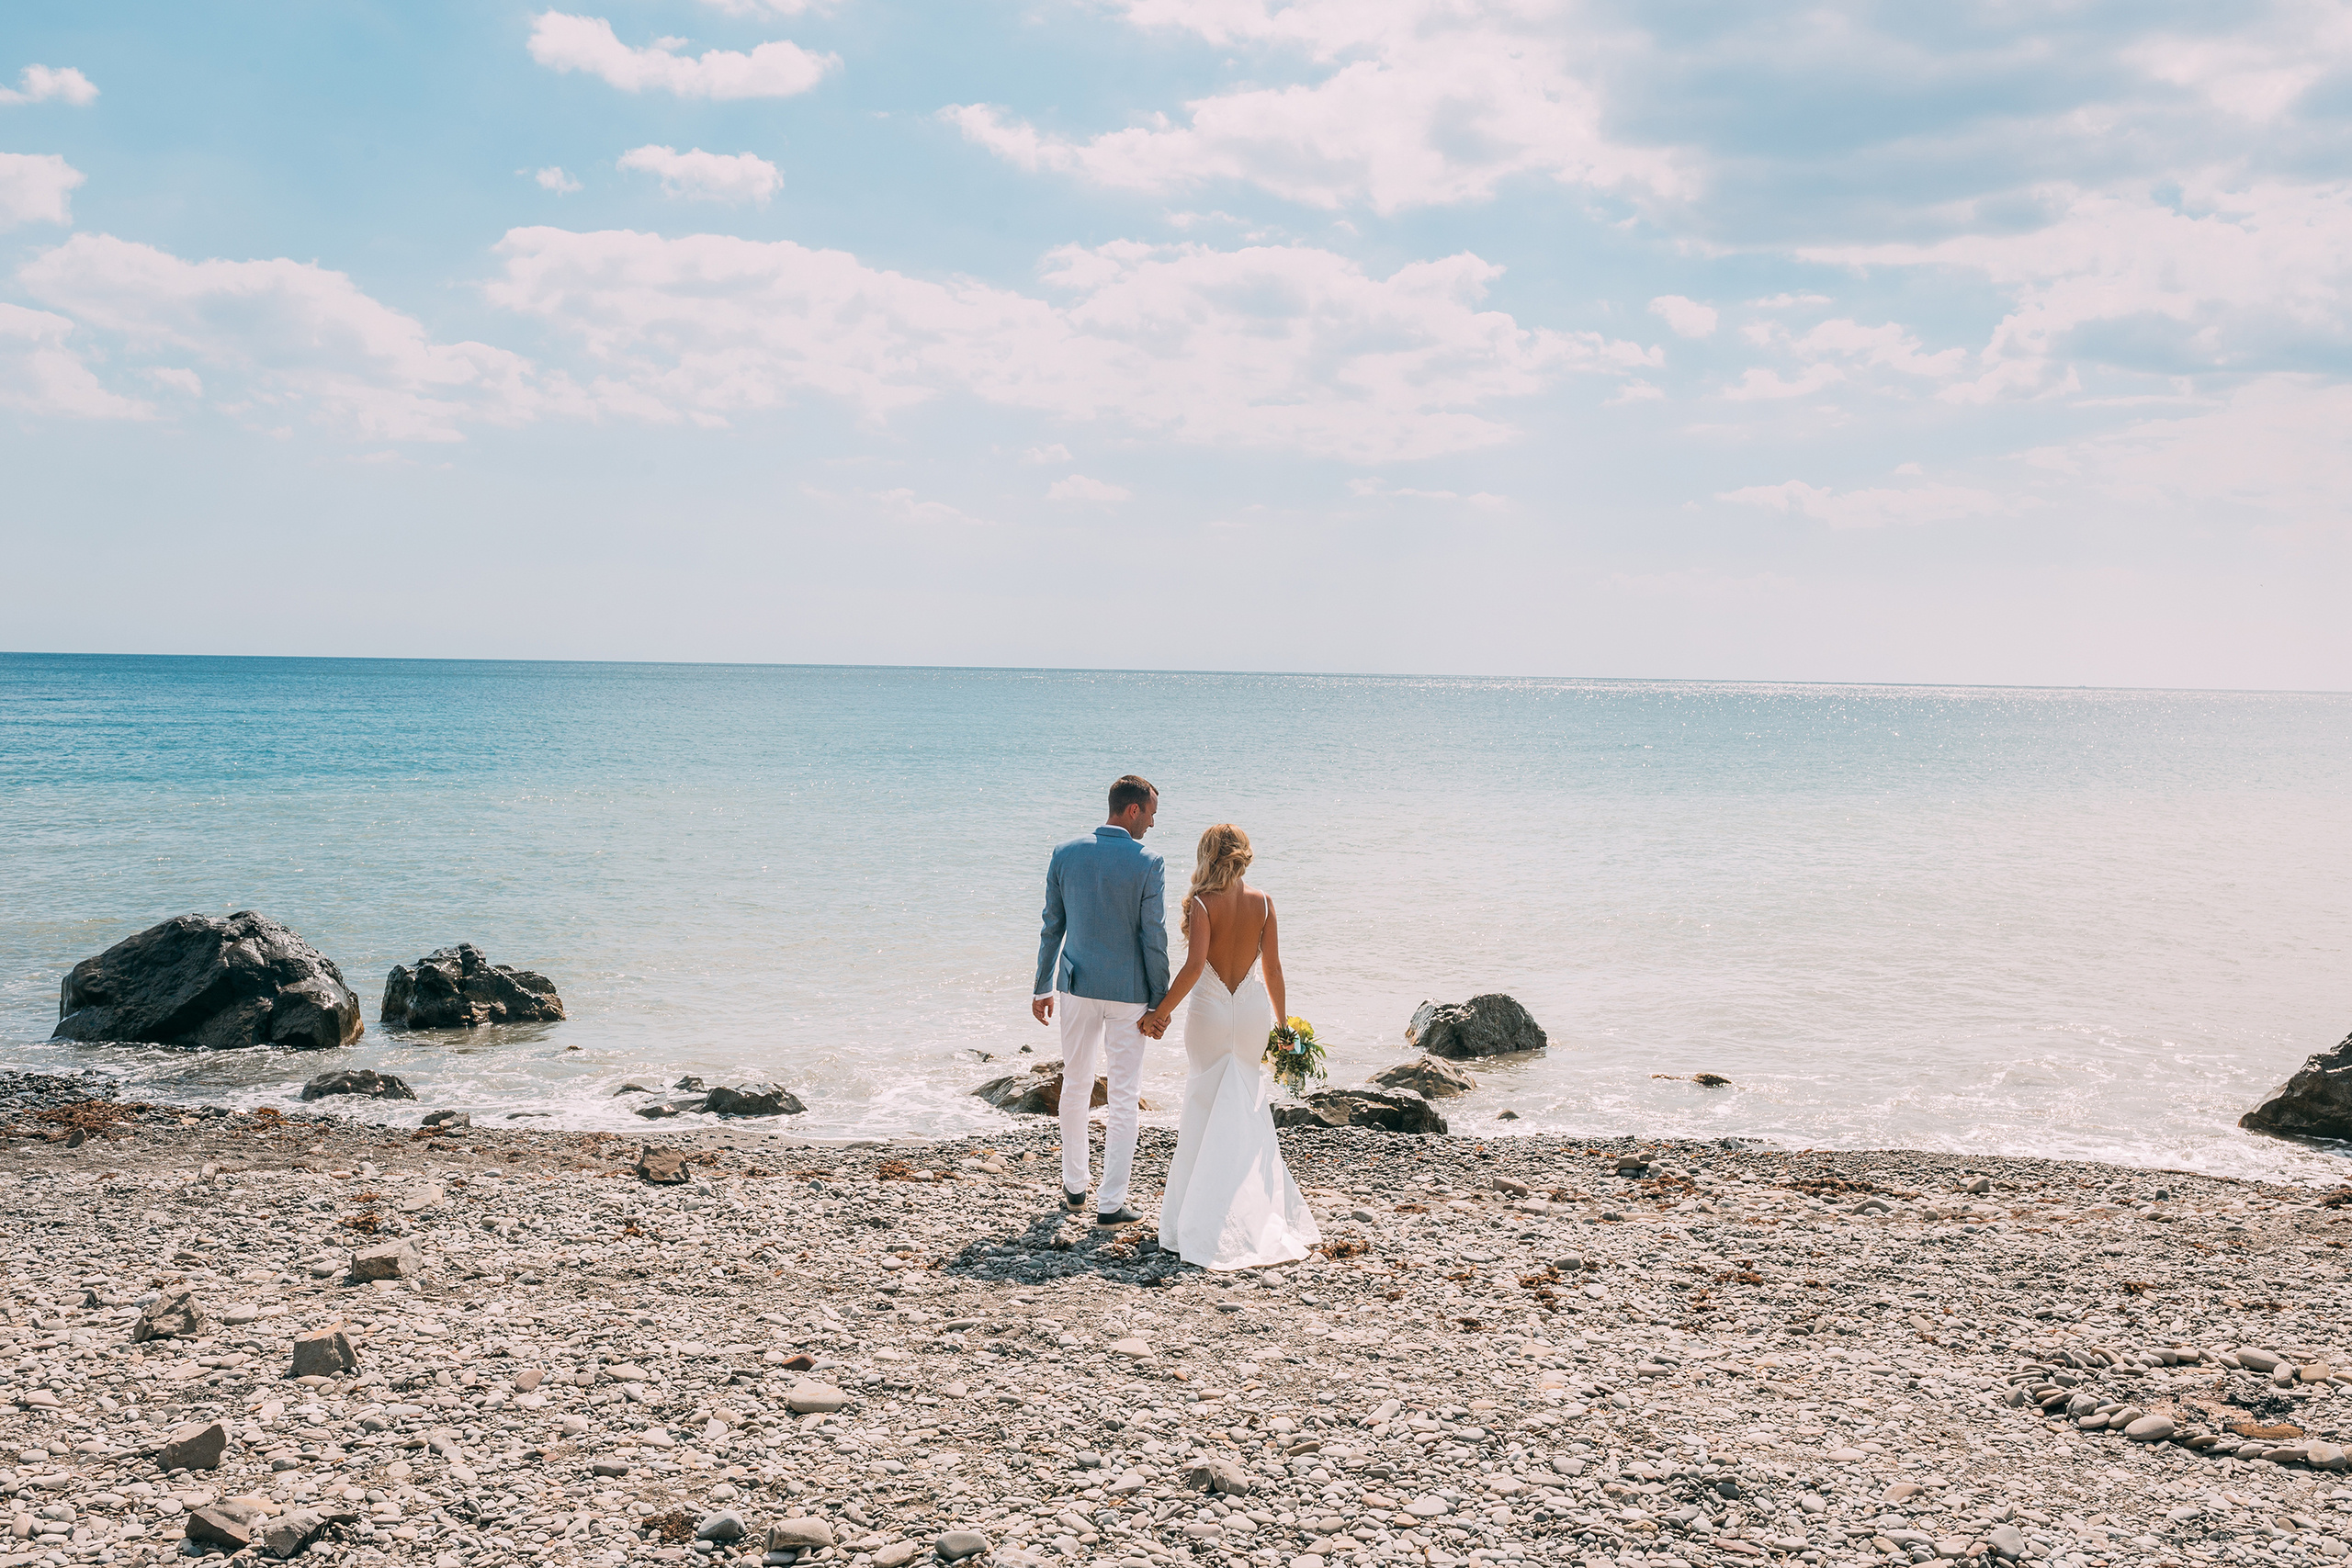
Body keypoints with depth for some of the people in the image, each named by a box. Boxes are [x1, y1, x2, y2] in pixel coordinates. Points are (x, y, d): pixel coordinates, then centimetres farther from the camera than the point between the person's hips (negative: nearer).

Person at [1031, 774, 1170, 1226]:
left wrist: (1042, 987, 12)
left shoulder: (1064, 853, -3)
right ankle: (1110, 1203, 6)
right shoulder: (1148, 864, -13)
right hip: (1128, 991, -3)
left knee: (1075, 1084, 19)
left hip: (1077, 986, 4)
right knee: (1124, 1095, 5)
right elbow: (1153, 938, -12)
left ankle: (1074, 1187, 30)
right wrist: (1160, 1002, -3)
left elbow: (1052, 926, 3)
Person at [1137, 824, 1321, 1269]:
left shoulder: (1203, 903, -13)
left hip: (1211, 1011, -3)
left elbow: (1194, 966, -21)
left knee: (1207, 1110, 8)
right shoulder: (1262, 903, -2)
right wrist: (1281, 1024, 11)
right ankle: (1264, 1213, 17)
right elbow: (1273, 969, 2)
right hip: (1253, 1009, 3)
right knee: (1251, 1109, 14)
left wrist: (1161, 1012, -14)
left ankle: (1210, 1220, 12)